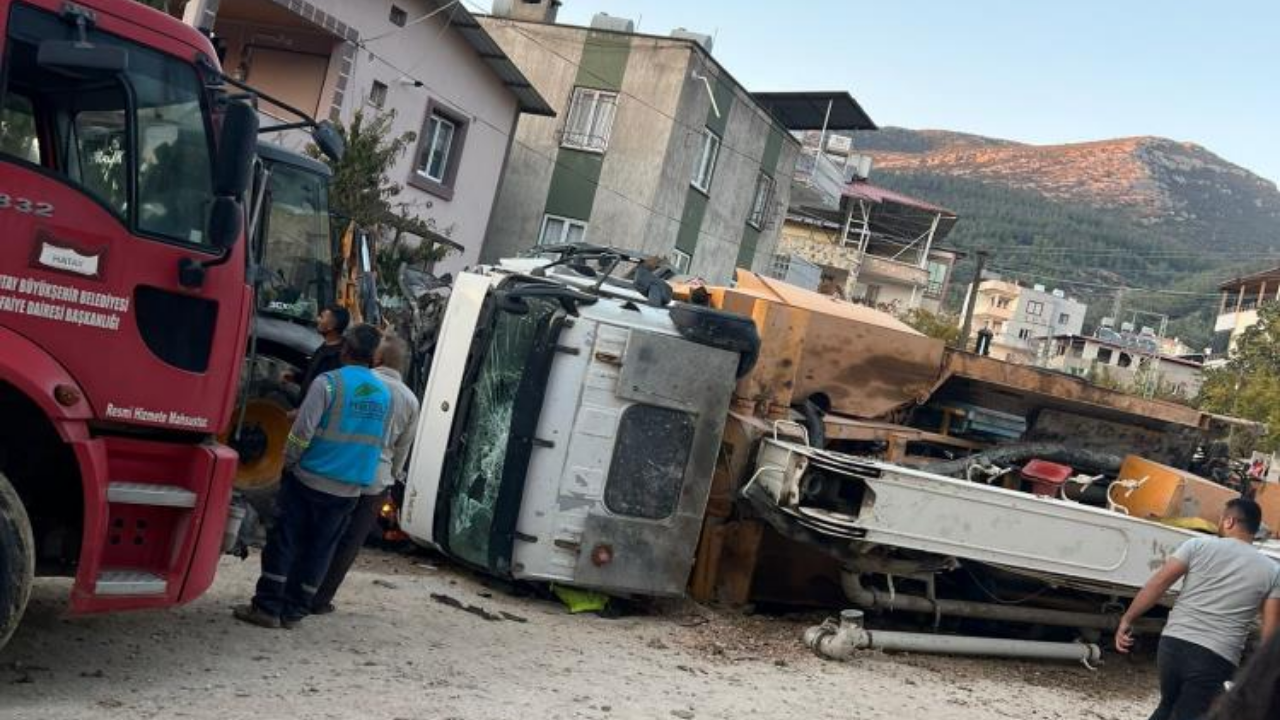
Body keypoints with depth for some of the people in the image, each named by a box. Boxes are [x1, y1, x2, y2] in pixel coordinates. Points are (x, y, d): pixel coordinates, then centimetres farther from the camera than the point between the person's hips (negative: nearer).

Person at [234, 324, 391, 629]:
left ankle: (268, 607, 7)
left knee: (284, 543, 5)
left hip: (309, 479, -4)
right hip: (348, 490, 4)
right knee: (318, 550, 10)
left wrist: (288, 464, 1)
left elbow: (302, 431, -13)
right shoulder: (385, 395, 5)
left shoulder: (328, 383, -11)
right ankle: (294, 612, 15)